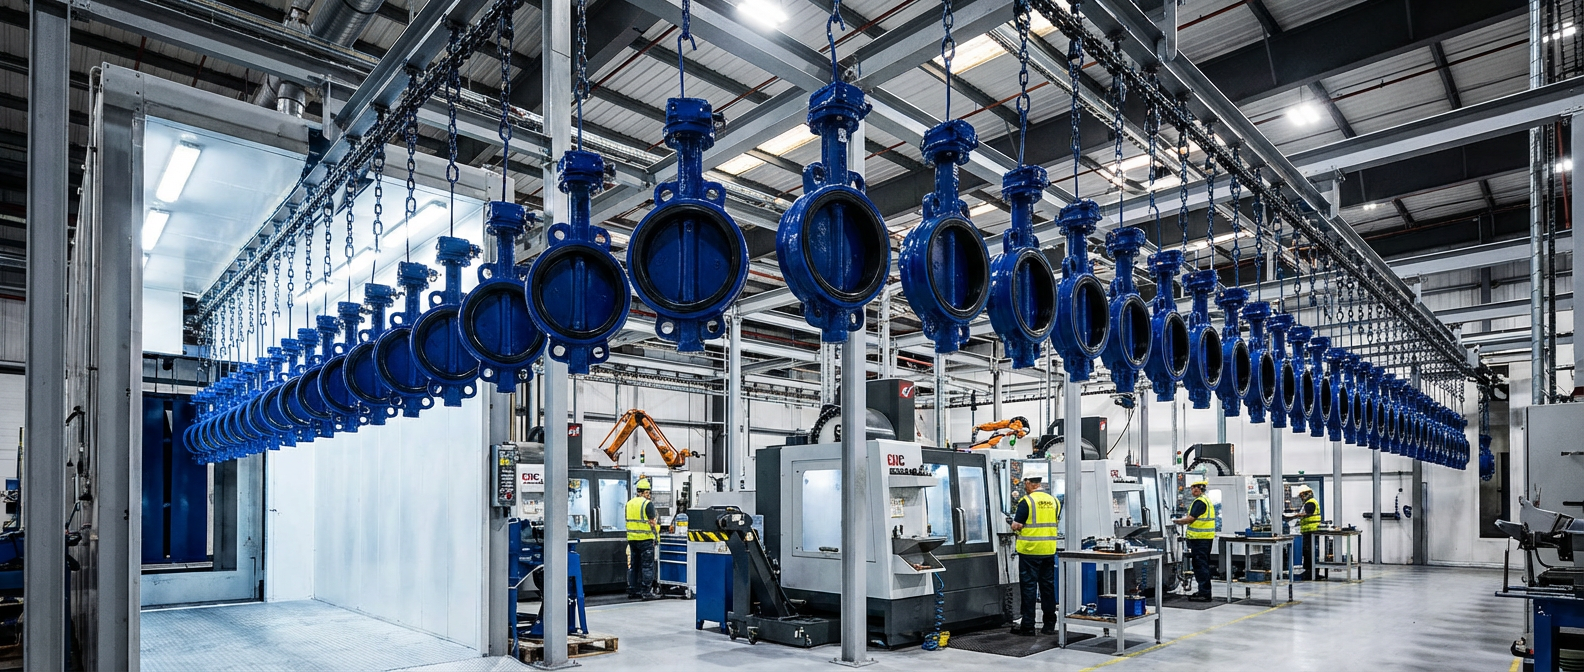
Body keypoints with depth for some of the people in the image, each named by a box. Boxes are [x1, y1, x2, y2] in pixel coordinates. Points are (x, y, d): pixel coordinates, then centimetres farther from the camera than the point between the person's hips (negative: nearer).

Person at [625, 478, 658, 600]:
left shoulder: (629, 503, 10)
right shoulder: (648, 504, -11)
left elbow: (629, 520, 15)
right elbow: (652, 522, -13)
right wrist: (656, 533, -4)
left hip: (631, 538, 6)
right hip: (645, 538, -6)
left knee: (633, 565, 12)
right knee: (647, 565, 1)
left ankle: (632, 591, 15)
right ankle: (645, 591, 1)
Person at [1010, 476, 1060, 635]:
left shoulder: (1026, 501, -14)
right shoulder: (1054, 501, 5)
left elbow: (1015, 526, -15)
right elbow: (1056, 522, 15)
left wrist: (1018, 525, 6)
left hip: (1030, 550, -5)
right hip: (1049, 550, 6)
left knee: (1029, 587, 1)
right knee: (1048, 585, 12)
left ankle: (1027, 626, 5)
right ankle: (1049, 625, 17)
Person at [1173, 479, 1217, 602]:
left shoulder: (1199, 502, -16)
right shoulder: (1207, 500, 17)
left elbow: (1190, 519, -19)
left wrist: (1177, 521, -5)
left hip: (1200, 538, -10)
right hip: (1207, 537, 10)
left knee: (1200, 565, -7)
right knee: (1203, 565, 17)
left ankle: (1204, 594, -6)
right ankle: (1204, 591, 25)